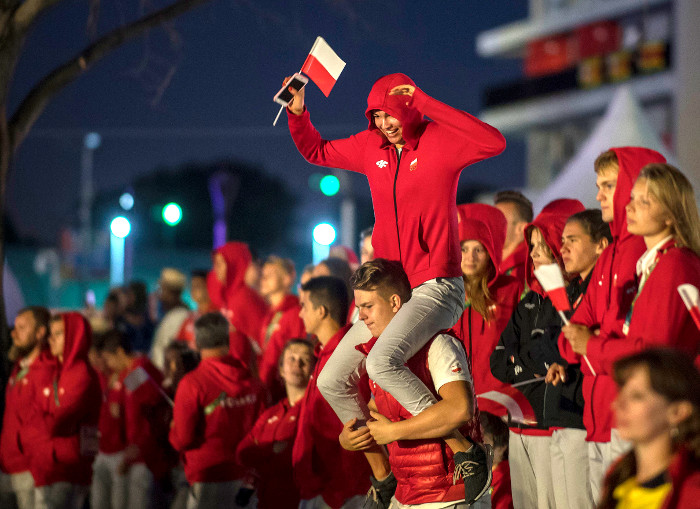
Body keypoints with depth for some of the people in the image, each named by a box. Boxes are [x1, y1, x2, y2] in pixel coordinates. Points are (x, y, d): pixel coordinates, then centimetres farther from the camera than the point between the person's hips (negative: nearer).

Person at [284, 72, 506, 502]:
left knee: (383, 361, -33)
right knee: (333, 381, 7)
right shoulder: (369, 147, 10)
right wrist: (298, 113, 7)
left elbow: (495, 142, -26)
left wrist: (426, 104, -24)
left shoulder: (440, 141, -7)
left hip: (437, 287, -8)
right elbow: (316, 151, 26)